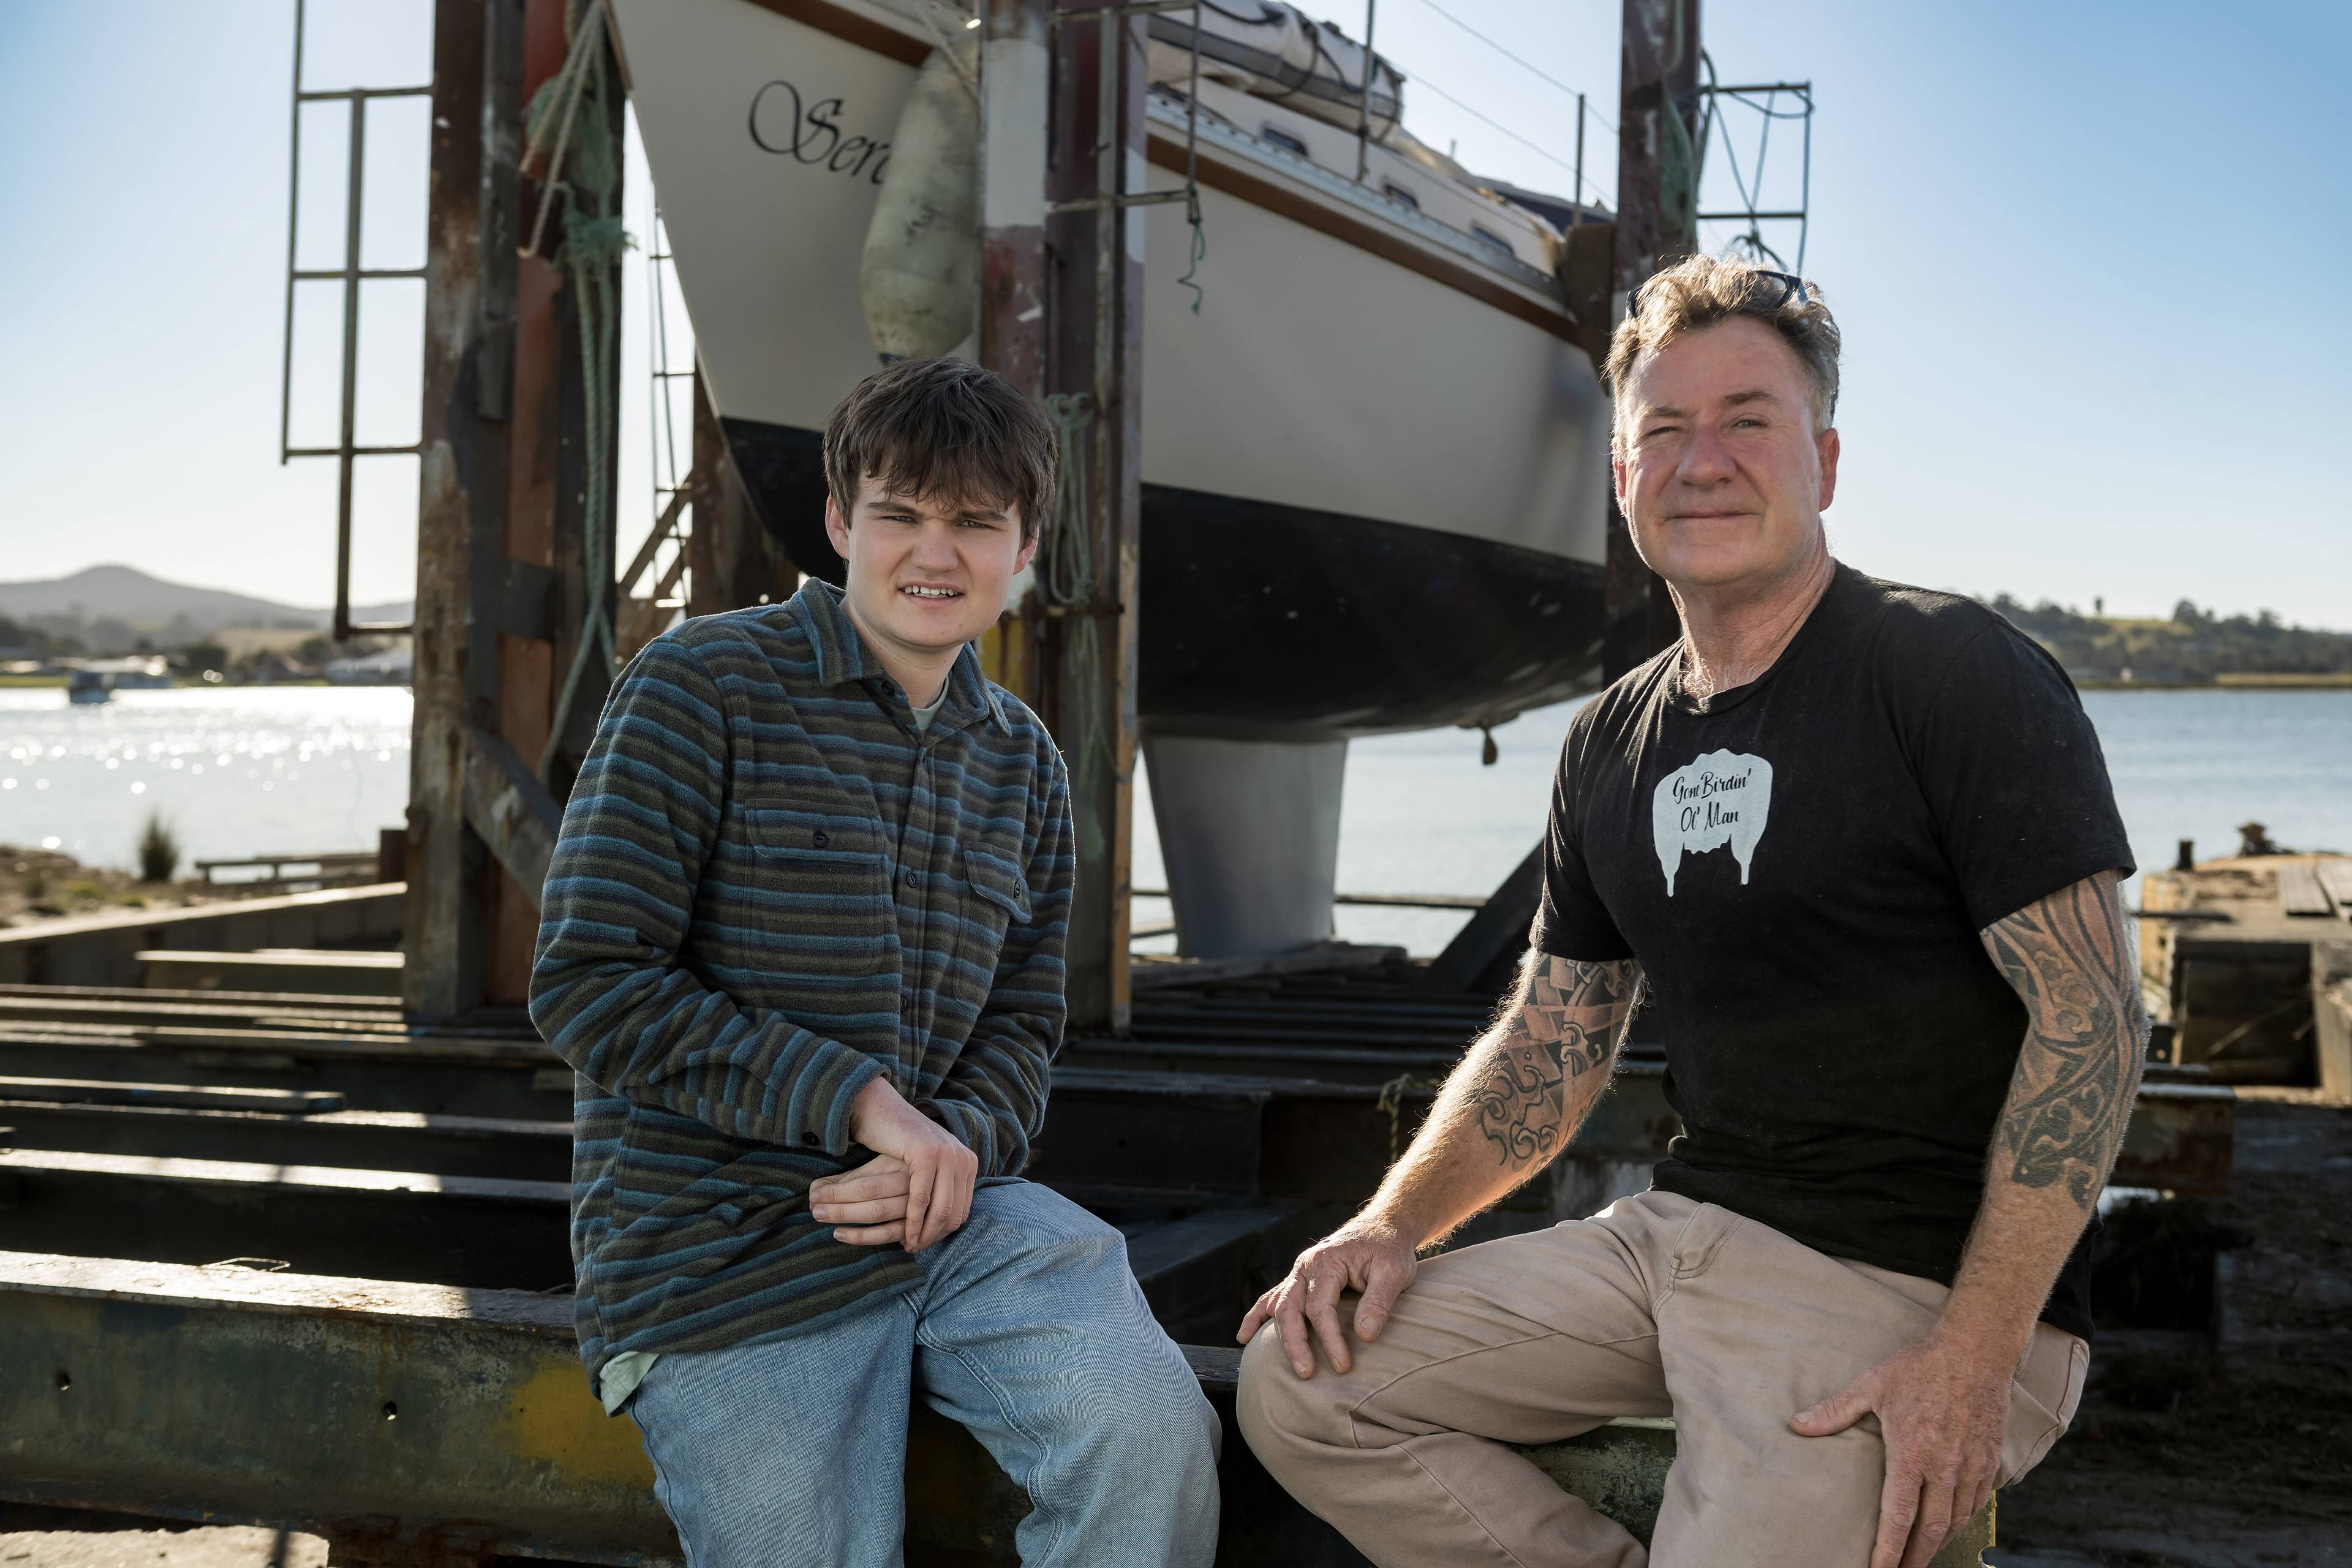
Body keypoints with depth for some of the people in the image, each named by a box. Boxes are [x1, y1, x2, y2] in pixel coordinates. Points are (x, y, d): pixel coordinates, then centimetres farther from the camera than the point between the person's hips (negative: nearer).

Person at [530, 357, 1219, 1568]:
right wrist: (859, 1100, -18)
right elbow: (590, 986, -13)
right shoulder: (703, 685, -7)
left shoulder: (1021, 762, 13)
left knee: (1153, 1432, -21)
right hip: (722, 1254, -4)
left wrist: (956, 1145, -10)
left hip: (952, 1216, 4)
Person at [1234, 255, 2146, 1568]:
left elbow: (2092, 1020, -15)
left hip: (1918, 1284, -6)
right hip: (1681, 1237, 7)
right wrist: (1391, 1225, -2)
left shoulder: (1952, 670, -9)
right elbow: (1549, 1052, 16)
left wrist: (1975, 1360, -22)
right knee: (1301, 1379, -3)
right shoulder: (1613, 744, 13)